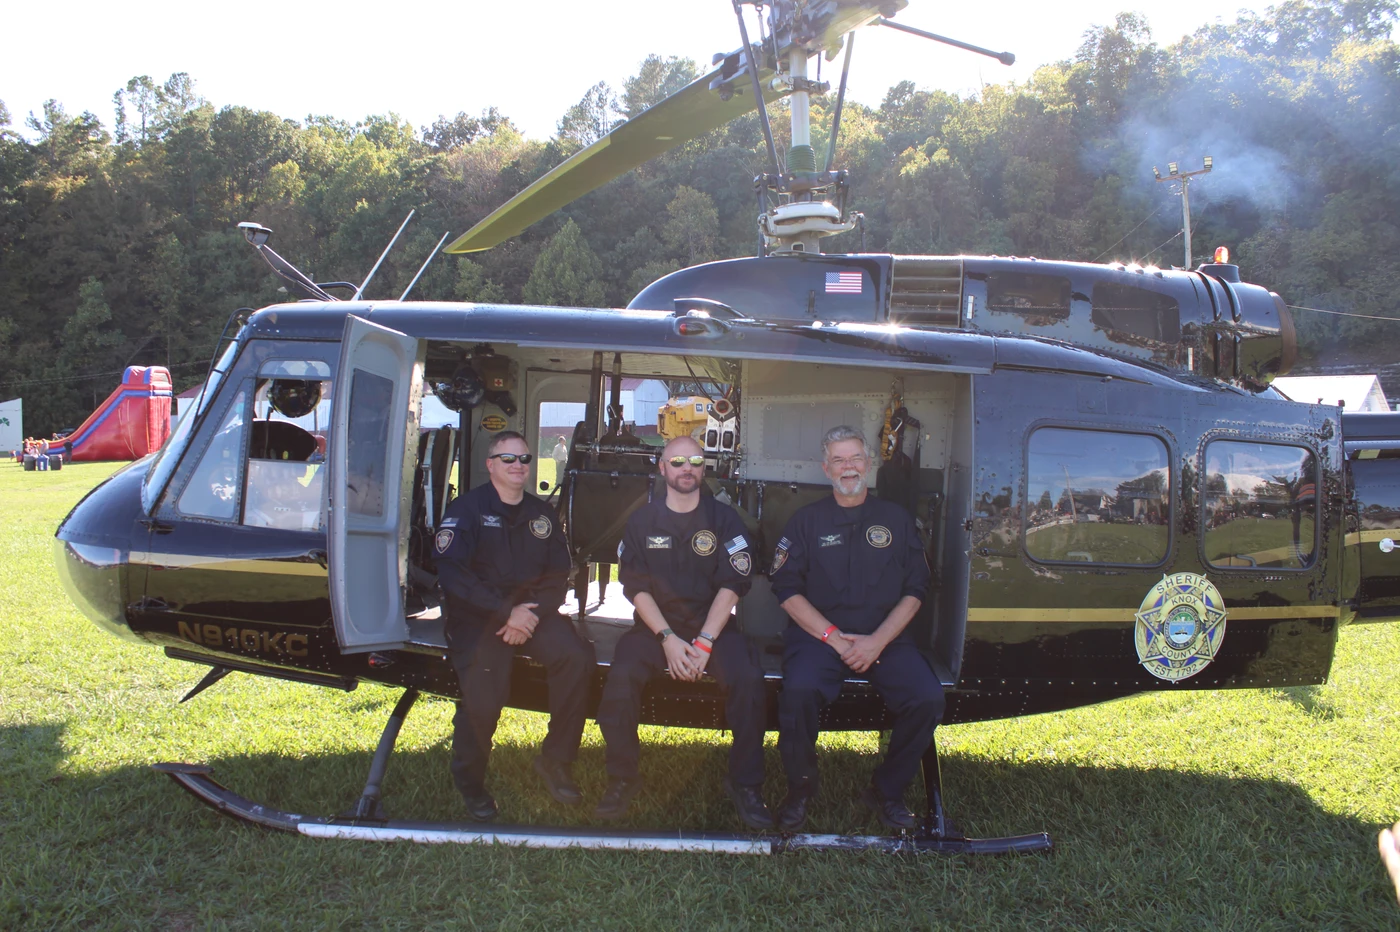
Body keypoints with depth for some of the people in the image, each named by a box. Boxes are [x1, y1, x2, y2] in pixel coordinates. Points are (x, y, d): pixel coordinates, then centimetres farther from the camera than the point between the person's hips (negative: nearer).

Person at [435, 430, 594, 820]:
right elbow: (452, 572, -11)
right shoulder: (466, 509, 2)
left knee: (577, 656, -24)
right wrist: (506, 611, -17)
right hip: (477, 616, -4)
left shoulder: (542, 514, 16)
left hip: (532, 611, 4)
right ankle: (470, 781, 3)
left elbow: (557, 575, 11)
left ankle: (555, 761, -7)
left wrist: (532, 612, -10)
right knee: (482, 696, -27)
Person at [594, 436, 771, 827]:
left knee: (748, 678, -28)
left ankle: (745, 783, -11)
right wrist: (668, 638, -14)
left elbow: (732, 585, -4)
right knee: (622, 676, -29)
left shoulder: (724, 518, 3)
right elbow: (636, 587, -1)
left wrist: (703, 642, -16)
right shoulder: (642, 520, 5)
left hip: (712, 623, 0)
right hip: (656, 625, 0)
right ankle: (622, 778, -10)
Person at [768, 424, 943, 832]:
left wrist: (877, 641, -9)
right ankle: (801, 788, -6)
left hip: (884, 636, 2)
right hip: (819, 632, -2)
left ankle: (887, 790, 0)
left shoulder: (896, 519, 13)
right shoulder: (808, 519, 9)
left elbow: (915, 590, 7)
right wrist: (834, 638, -12)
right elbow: (787, 588, 1)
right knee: (799, 690, -32)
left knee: (928, 697, -24)